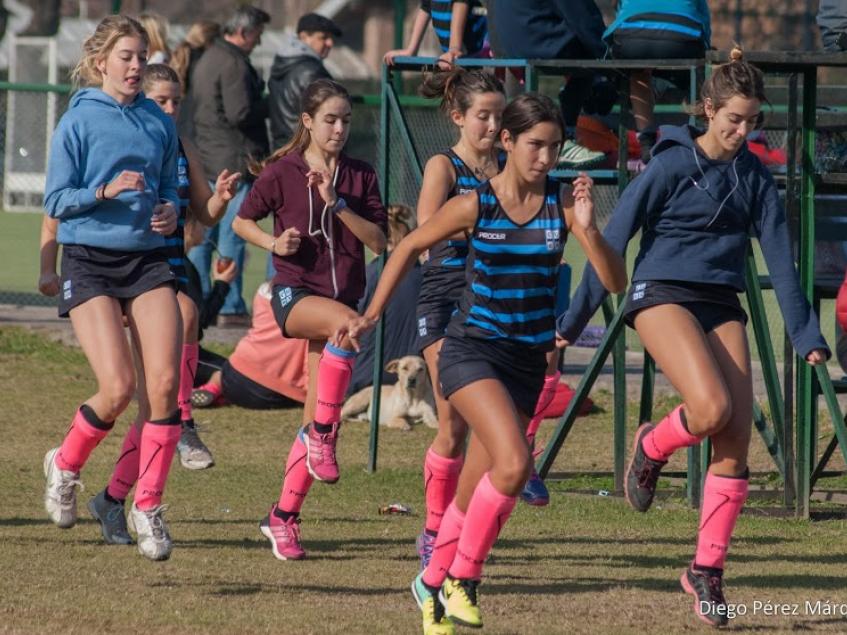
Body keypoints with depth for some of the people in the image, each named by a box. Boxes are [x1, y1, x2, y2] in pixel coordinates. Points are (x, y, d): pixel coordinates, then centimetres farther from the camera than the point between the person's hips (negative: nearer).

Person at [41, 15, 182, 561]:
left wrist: (169, 210, -1)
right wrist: (107, 191, -20)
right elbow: (57, 202, -5)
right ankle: (65, 465, 16)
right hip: (90, 263, -4)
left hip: (148, 260, 4)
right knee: (118, 387, -14)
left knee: (165, 382, -11)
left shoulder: (160, 123, 9)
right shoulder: (79, 122, -3)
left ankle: (148, 506, 1)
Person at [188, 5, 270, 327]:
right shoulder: (233, 64, -14)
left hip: (206, 159, 9)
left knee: (203, 234, 11)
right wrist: (269, 105, -5)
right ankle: (230, 307, -5)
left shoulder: (206, 59, 17)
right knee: (231, 236, -6)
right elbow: (240, 113, -20)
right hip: (234, 160, -9)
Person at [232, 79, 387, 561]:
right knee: (345, 322, -38)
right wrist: (274, 243, -9)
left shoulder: (361, 177, 7)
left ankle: (284, 517, 8)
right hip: (295, 292, -3)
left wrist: (338, 204, -12)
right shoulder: (283, 172, 0)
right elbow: (243, 221, 10)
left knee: (318, 416, -1)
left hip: (344, 296, 4)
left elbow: (379, 241, -1)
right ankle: (323, 434, -29)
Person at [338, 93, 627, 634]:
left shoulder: (563, 204, -5)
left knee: (473, 494, 9)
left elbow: (616, 282, -10)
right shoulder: (475, 205, -9)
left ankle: (434, 583, 32)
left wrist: (587, 228, -26)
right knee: (514, 463, -25)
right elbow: (410, 248, 6)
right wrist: (371, 316, 5)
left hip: (528, 361, 3)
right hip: (472, 350, -3)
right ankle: (462, 577, -8)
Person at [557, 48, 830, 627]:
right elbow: (614, 241, -5)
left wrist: (806, 335, 2)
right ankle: (651, 447, 6)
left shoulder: (754, 176, 8)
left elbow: (780, 256, 8)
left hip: (722, 306, 5)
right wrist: (575, 320, -6)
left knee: (736, 441, -6)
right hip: (663, 295, -5)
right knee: (712, 408, -28)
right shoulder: (671, 165, -7)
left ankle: (708, 569, 5)